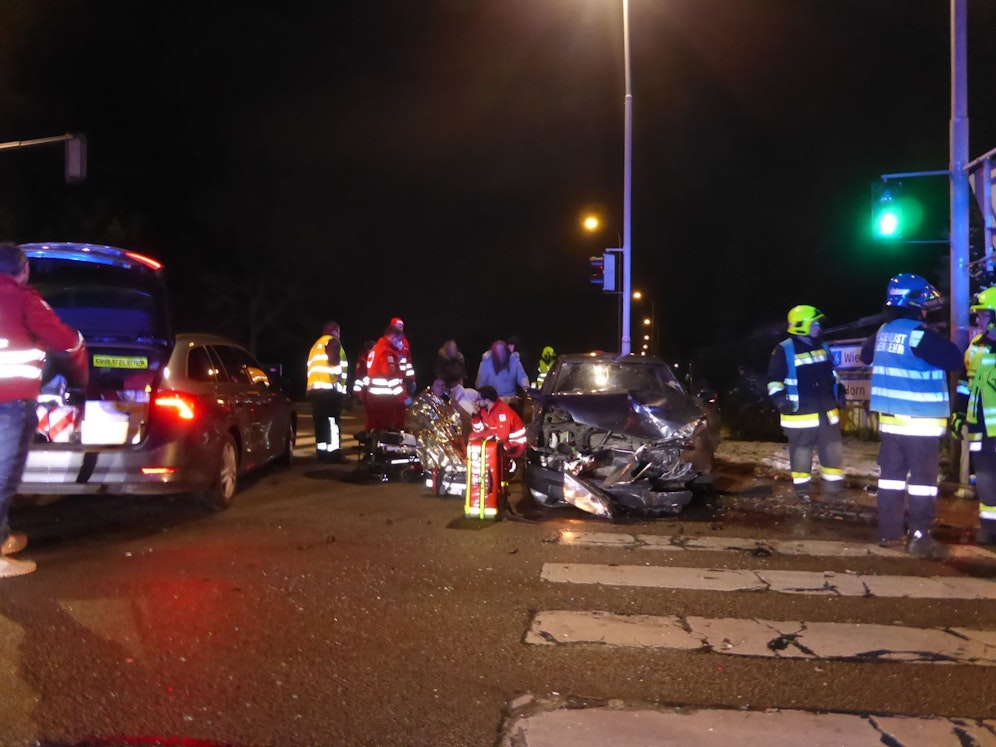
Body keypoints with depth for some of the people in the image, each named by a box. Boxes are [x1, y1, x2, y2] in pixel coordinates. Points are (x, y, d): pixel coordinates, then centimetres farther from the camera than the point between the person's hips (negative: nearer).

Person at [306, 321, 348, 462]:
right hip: (329, 389, -9)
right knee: (332, 422, -11)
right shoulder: (332, 341, 2)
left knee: (321, 422, 9)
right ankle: (334, 453, -15)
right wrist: (339, 379, -9)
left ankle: (322, 452, 9)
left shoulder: (316, 345, 29)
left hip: (315, 389, 9)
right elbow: (334, 361, -13)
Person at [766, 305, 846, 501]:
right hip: (800, 414, -6)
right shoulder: (784, 351, -12)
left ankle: (834, 485, 24)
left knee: (833, 449, 11)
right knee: (802, 452, 6)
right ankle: (802, 487, 19)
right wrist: (780, 399, -21)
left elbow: (833, 373, 23)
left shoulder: (822, 346, 10)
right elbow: (774, 380, -10)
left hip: (827, 411, 6)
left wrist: (840, 393, 19)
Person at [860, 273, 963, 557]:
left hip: (890, 417, 8)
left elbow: (866, 355, 25)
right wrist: (945, 344, 0)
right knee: (923, 478, -1)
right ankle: (919, 537, 2)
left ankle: (889, 532, 17)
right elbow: (954, 360, -18)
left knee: (891, 474, 11)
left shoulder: (884, 331, 8)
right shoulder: (919, 334, -16)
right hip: (921, 419, -7)